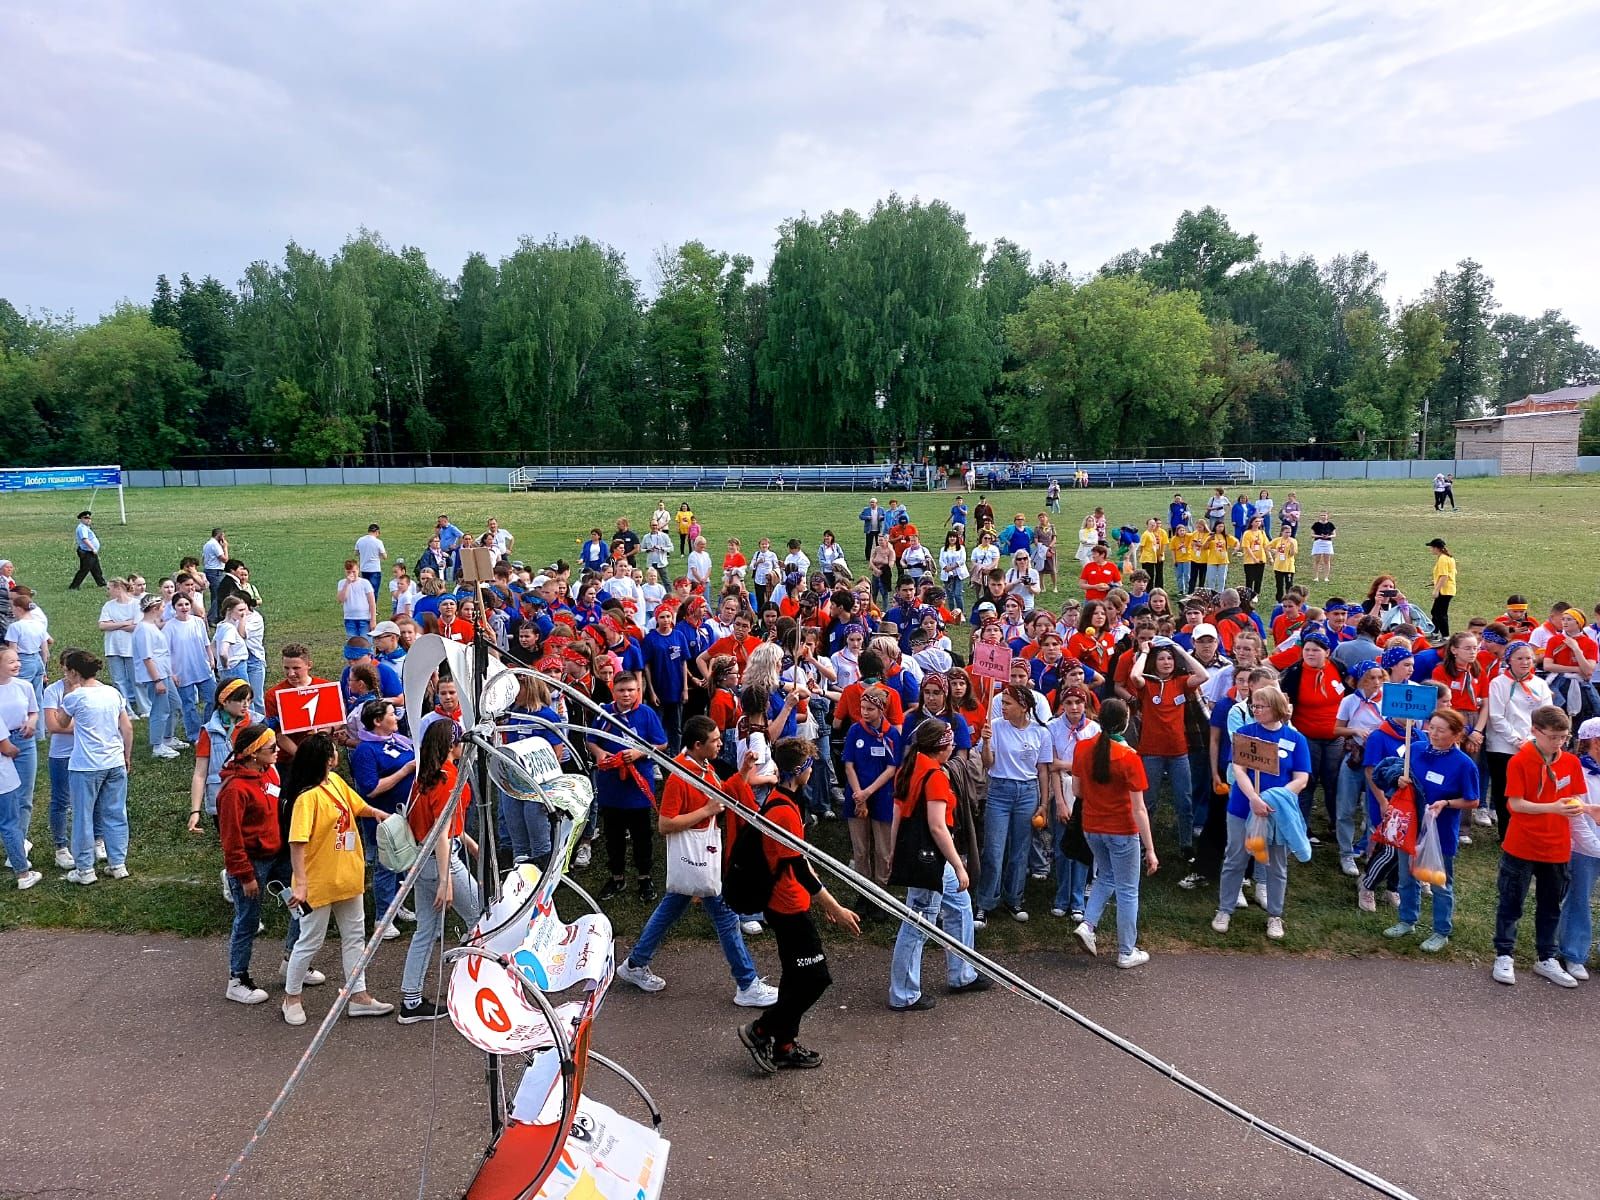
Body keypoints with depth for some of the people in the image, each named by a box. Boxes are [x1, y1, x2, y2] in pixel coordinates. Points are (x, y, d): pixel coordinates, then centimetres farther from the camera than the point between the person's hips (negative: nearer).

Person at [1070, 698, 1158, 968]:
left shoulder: (1082, 748, -7)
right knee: (1127, 891, 10)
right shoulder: (1129, 758, -20)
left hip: (1091, 828, 5)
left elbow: (1077, 790, 3)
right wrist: (1150, 849, -12)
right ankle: (1127, 953, 19)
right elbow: (1139, 809, -18)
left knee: (1105, 877, 27)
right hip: (1122, 831, -5)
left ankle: (1087, 924, 11)